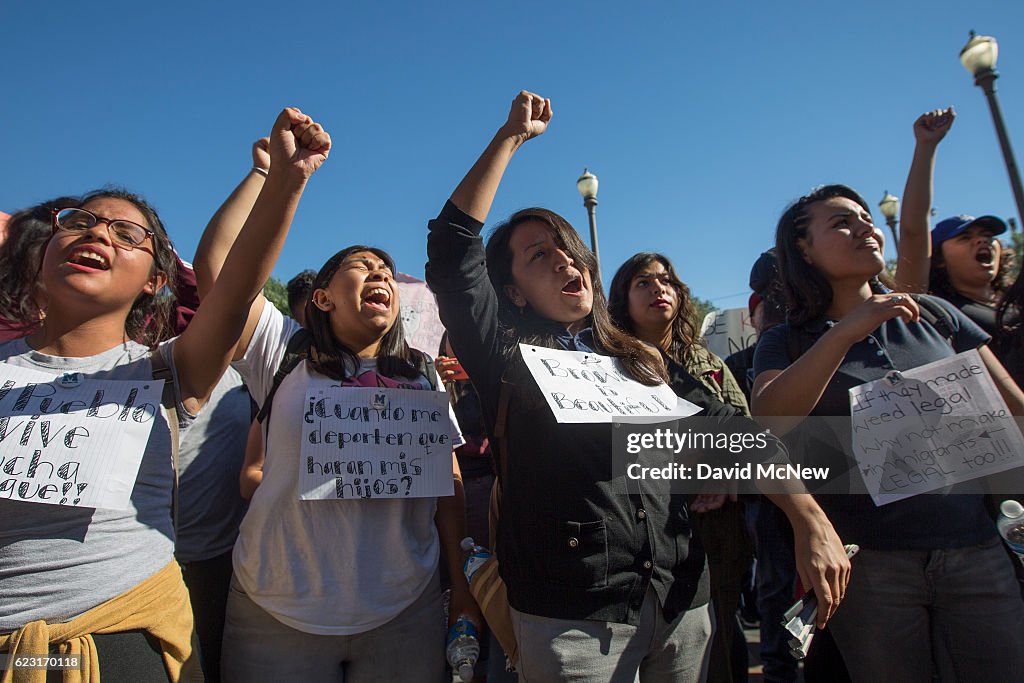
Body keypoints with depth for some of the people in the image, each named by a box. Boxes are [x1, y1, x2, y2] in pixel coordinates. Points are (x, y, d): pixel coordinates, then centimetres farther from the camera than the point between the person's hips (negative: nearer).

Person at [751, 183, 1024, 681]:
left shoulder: (934, 315, 8)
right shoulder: (786, 343, -2)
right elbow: (766, 423, -20)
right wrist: (845, 332, -25)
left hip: (975, 551, 3)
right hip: (867, 562, -3)